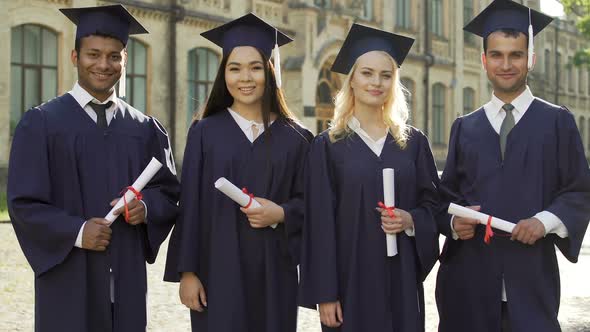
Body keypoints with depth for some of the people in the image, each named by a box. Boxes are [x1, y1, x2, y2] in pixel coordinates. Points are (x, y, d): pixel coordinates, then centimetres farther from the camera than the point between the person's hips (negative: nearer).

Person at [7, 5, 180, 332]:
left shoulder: (145, 129, 10)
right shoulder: (40, 123, -1)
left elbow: (169, 193, 12)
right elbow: (22, 203, -5)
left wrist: (146, 206, -11)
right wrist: (76, 232, -20)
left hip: (128, 280, 3)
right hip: (68, 283, -3)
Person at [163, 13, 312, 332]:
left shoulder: (294, 137, 4)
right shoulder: (205, 133, 1)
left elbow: (308, 201, 6)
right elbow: (190, 206, -1)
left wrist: (281, 214, -15)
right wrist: (187, 271, -6)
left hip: (274, 272, 1)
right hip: (219, 270, -1)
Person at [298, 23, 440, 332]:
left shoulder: (413, 142, 7)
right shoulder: (327, 146, -1)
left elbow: (434, 203, 11)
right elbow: (319, 225, -5)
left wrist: (411, 220, -12)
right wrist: (325, 294, -10)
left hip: (402, 279, 3)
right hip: (350, 279, -2)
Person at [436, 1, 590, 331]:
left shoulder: (557, 122, 6)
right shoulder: (465, 127, 13)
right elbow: (447, 193, 14)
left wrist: (545, 222, -15)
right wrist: (454, 221, -8)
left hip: (532, 272, -2)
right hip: (470, 273, 2)